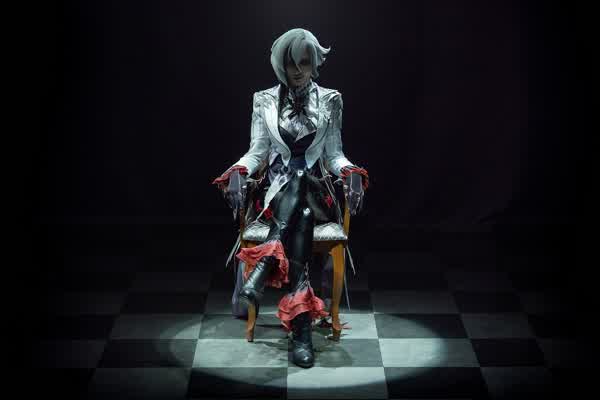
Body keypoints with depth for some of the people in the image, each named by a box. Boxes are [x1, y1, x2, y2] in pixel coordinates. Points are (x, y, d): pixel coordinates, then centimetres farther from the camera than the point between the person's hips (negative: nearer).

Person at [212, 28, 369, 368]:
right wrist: (238, 172, -17)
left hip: (315, 191, 0)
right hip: (277, 190, 0)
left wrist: (352, 174, -15)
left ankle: (263, 269, -51)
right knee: (300, 215, -37)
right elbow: (257, 152, 5)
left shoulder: (330, 101, 8)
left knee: (298, 183, -39)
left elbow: (334, 154, 7)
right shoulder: (265, 101, 9)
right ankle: (302, 323, -49)